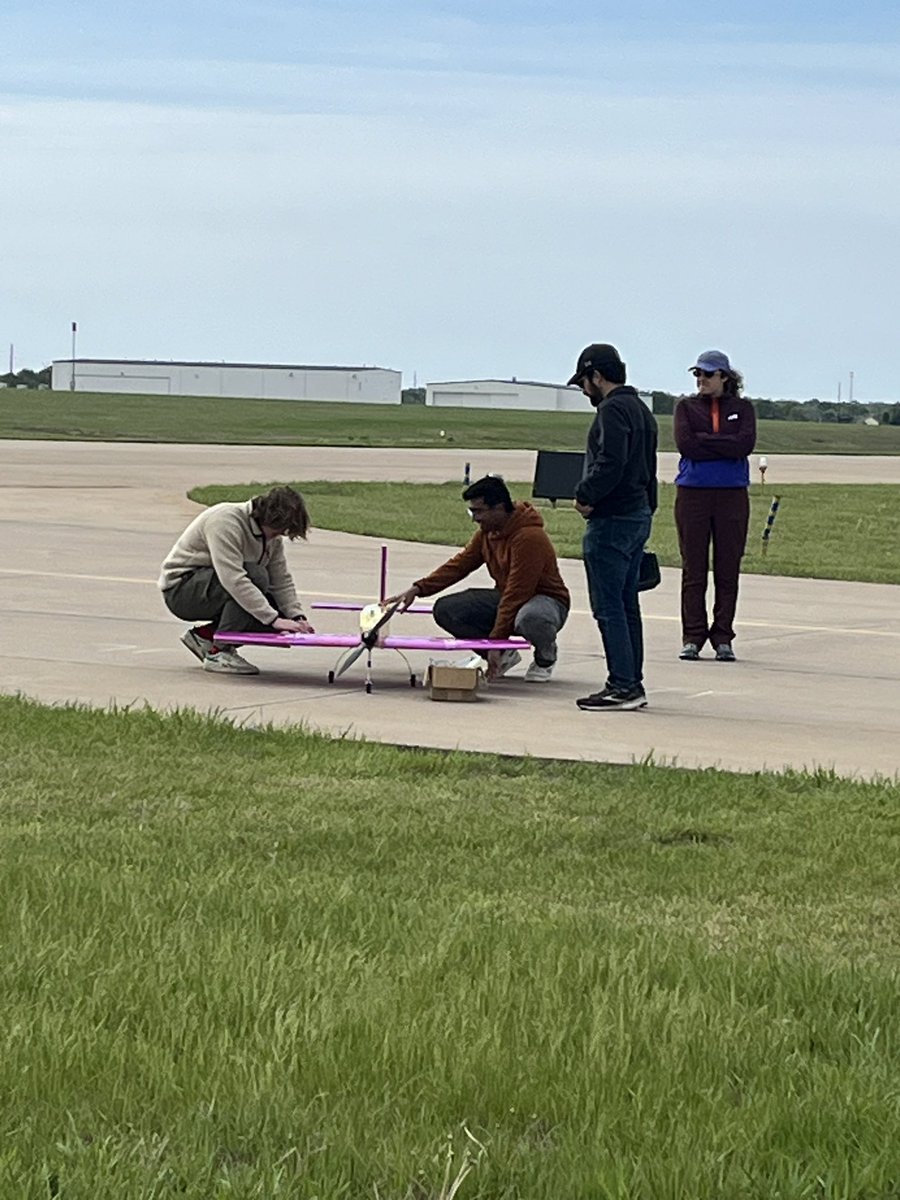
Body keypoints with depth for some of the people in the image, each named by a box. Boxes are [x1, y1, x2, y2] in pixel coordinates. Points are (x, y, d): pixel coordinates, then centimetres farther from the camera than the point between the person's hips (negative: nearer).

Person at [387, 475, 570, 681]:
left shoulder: (529, 537, -27)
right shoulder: (487, 532, -1)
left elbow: (517, 594, -27)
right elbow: (460, 564, 5)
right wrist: (418, 589, -8)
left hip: (545, 600, -8)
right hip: (505, 598, 8)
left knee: (530, 619, -45)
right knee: (445, 610, -11)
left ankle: (545, 657, -7)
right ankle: (505, 655, 2)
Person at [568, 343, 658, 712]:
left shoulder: (612, 410, -13)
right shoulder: (641, 409, 19)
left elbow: (610, 463, -25)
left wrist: (586, 495, -13)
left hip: (612, 520, -10)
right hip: (639, 515, 10)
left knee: (608, 607, -7)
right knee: (627, 605, 14)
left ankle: (622, 685, -9)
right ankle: (632, 684, 16)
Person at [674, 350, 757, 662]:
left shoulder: (742, 408, 8)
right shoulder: (687, 407, 8)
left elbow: (746, 444, -9)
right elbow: (685, 444, -8)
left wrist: (704, 441, -10)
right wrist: (725, 446, -9)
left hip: (732, 495, 0)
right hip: (692, 493, 0)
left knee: (728, 569, 1)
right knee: (693, 569, 0)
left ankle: (722, 639, 7)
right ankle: (693, 638, 5)